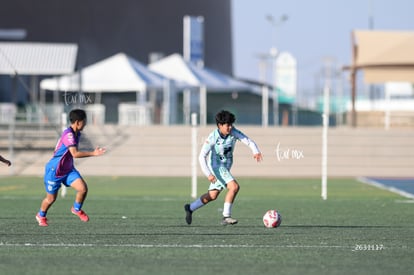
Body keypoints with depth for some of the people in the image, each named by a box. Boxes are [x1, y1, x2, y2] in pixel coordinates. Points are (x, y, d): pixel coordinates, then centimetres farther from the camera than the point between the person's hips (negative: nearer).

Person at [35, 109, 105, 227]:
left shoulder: (76, 134, 3)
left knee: (83, 188, -13)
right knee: (51, 198, 8)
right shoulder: (68, 135, -26)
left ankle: (76, 209, 14)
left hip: (68, 169, 8)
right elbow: (75, 154, -36)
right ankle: (41, 216, 37)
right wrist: (93, 153, -39)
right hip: (54, 170, -8)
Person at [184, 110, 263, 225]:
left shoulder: (233, 132, -10)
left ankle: (190, 208, 33)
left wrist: (256, 151, -40)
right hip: (216, 167, -7)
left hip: (226, 167, 7)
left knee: (212, 196, 15)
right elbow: (202, 157, -19)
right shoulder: (213, 138, -21)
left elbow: (248, 141, -18)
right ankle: (226, 217, -19)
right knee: (234, 187, -23)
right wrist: (208, 174, -29)